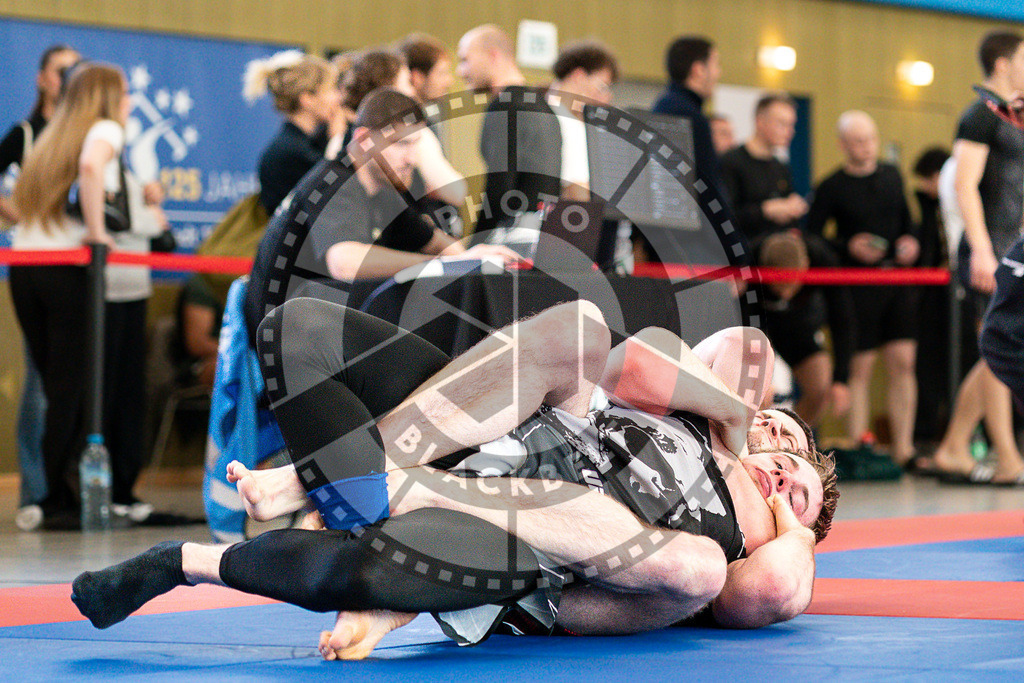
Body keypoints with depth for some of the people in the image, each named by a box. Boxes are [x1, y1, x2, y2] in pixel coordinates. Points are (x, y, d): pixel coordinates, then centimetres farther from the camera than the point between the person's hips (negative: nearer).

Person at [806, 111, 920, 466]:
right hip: (857, 282, -4)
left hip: (898, 278, 4)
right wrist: (849, 248, -17)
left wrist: (910, 243, 3)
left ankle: (903, 450, 4)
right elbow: (812, 239, -3)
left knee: (903, 363, 0)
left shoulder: (892, 176, 13)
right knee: (858, 368, -4)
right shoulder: (831, 188, -2)